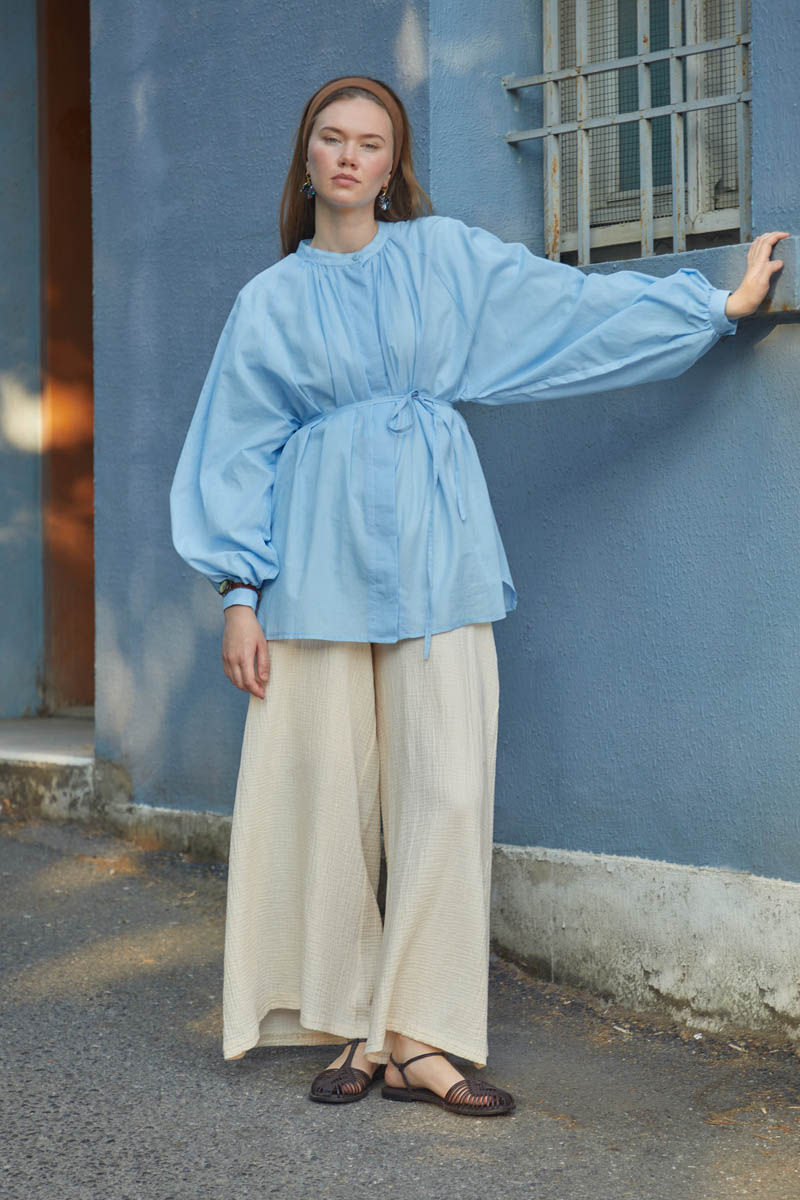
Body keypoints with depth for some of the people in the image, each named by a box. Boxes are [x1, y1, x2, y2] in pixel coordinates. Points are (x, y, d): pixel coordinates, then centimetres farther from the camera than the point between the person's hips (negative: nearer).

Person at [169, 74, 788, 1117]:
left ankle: (416, 1034, -2)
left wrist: (720, 304, 12)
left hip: (432, 552, 0)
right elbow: (238, 452, 10)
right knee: (329, 790, -1)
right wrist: (240, 594, 2)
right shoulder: (271, 299, 11)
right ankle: (352, 1022, 11)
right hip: (320, 553, 0)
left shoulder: (447, 256, 11)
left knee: (446, 788, -8)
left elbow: (578, 306, 13)